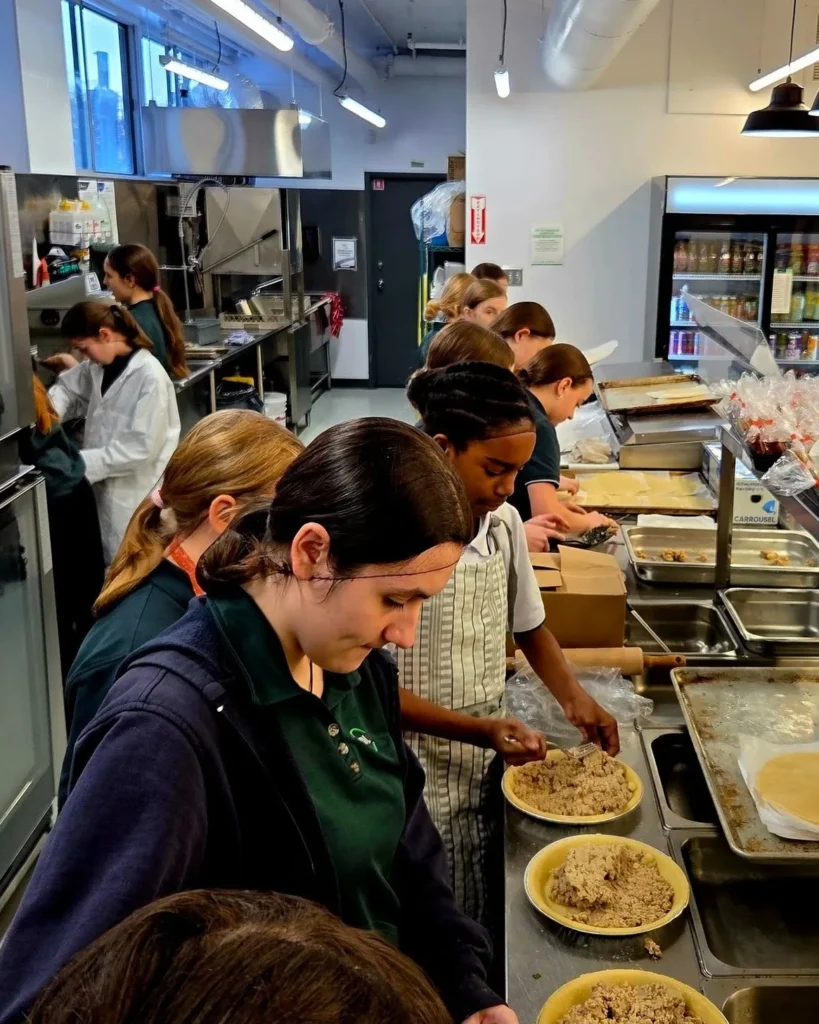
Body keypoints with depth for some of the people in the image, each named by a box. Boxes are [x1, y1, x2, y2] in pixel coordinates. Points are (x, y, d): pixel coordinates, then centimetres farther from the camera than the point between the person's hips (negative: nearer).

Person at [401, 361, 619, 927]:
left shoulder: (504, 522, -2)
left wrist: (573, 696, -3)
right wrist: (479, 730, -23)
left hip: (486, 772, 5)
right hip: (418, 785, -5)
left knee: (482, 930, 19)